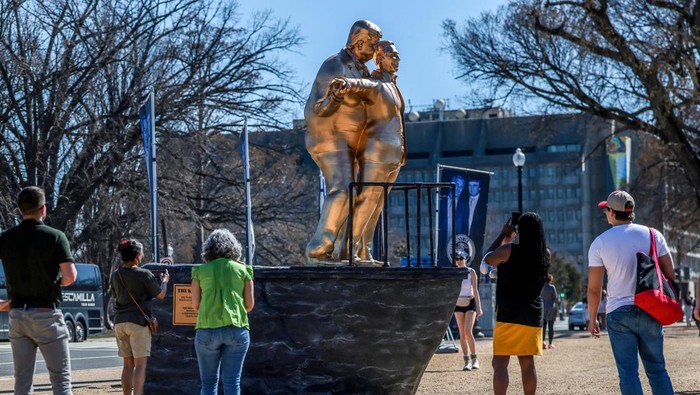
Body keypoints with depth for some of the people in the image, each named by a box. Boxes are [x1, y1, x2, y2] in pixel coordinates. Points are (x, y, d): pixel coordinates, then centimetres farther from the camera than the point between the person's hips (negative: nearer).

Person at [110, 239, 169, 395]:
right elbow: (160, 295, -2)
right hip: (138, 322, -6)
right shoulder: (143, 274, -10)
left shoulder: (115, 275, 6)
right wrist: (164, 281, 18)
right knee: (140, 364, -5)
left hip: (120, 322, 6)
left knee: (128, 364, 12)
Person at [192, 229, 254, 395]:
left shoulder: (200, 271, 7)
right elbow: (250, 304, 7)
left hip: (207, 329, 0)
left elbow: (196, 305, 6)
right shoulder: (243, 269, 8)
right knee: (232, 381, 1)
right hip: (237, 330, 0)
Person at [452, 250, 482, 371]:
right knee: (462, 334, 2)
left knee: (468, 332, -15)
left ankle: (474, 359, -2)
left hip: (470, 304, -3)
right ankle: (467, 361, 7)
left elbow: (475, 290, -4)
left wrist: (479, 307, -9)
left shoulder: (471, 272, -4)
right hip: (458, 305, 3)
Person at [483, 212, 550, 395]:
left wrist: (504, 235, 12)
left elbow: (487, 260, 6)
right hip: (533, 316, 5)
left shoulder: (509, 250, -11)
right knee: (527, 363, 11)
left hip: (508, 316, -5)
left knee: (500, 363, -4)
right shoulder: (545, 255, 3)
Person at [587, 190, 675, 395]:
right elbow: (670, 275, 3)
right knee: (657, 368, 11)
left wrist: (592, 318, 10)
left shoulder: (600, 243, -2)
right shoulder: (653, 235, 2)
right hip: (650, 312, 2)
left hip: (619, 314, -2)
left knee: (628, 372, 1)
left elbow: (594, 288, -2)